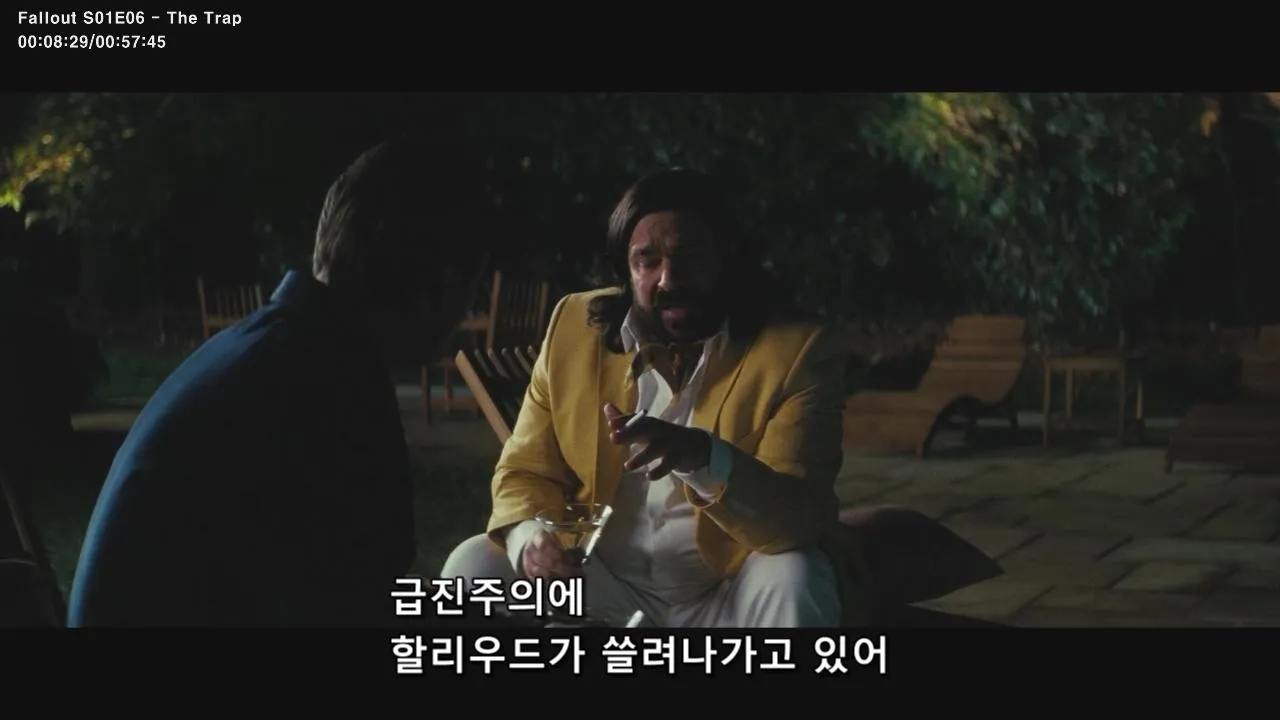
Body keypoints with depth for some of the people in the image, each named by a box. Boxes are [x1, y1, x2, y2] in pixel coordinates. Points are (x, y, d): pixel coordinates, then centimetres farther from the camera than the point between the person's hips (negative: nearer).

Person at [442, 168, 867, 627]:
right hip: (601, 589, 3)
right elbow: (525, 472, 5)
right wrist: (529, 537, -20)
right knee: (474, 567, -16)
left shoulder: (798, 353, -12)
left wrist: (704, 458, -41)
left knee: (794, 583, -32)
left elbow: (804, 521, -21)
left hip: (728, 600, -3)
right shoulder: (574, 328, 0)